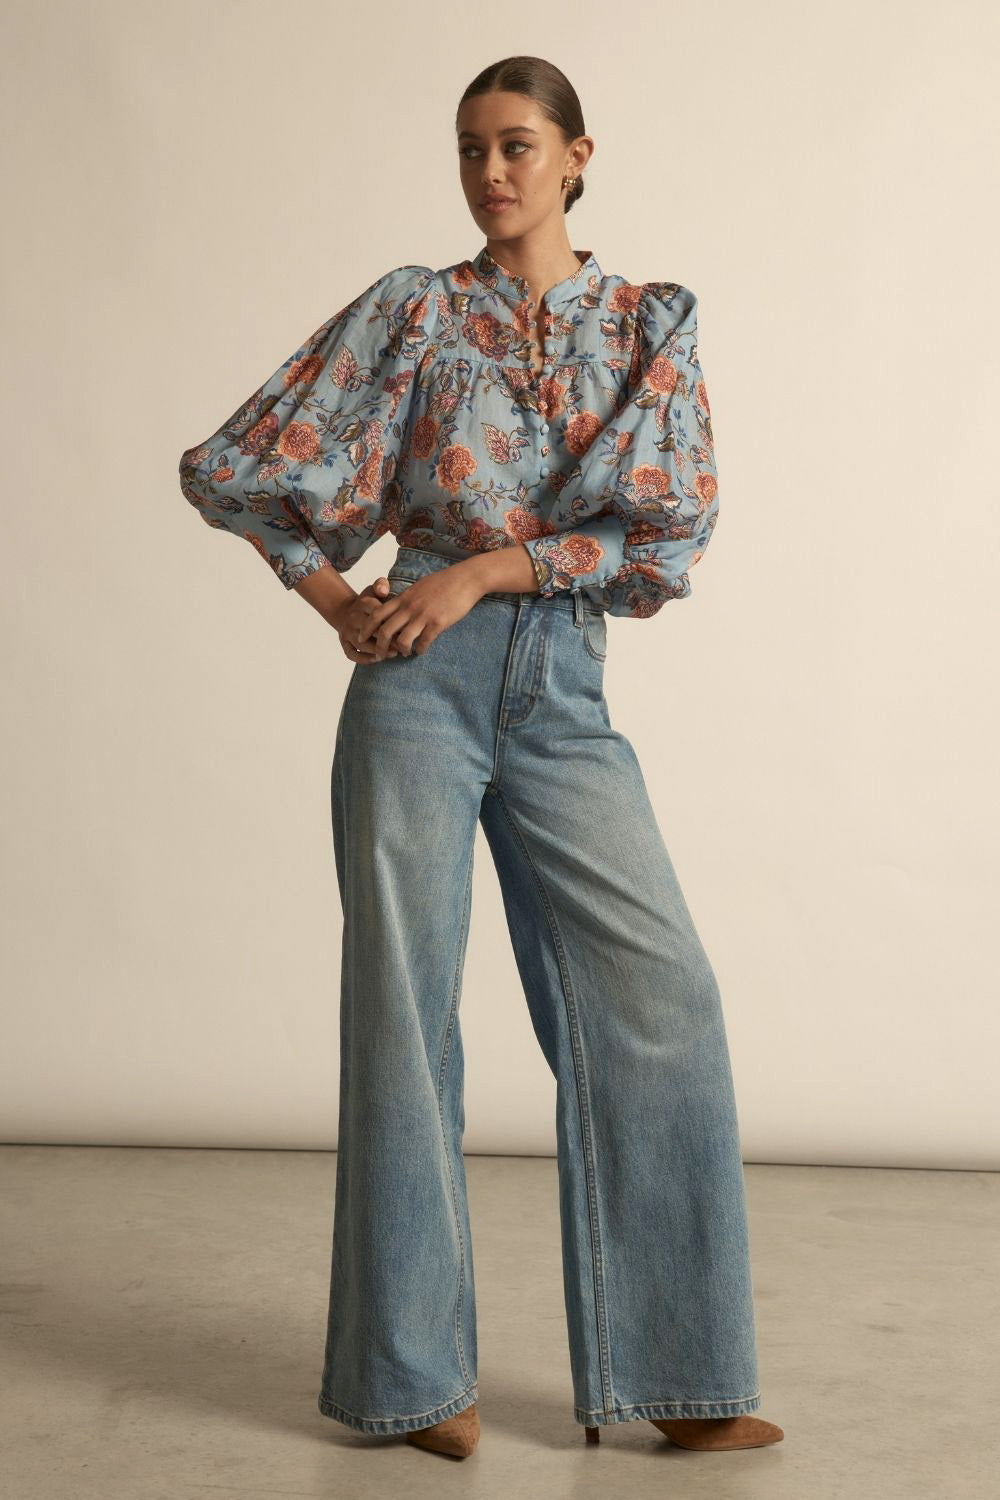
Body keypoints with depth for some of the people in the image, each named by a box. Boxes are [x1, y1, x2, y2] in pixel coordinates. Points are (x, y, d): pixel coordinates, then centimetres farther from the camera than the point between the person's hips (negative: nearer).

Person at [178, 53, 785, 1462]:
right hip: (422, 677, -1)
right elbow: (239, 463, 8)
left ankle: (673, 1372, 7)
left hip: (564, 690, 2)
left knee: (660, 996, -5)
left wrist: (486, 566, -8)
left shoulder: (649, 325, 10)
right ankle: (417, 1369, 13)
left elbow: (672, 532, -1)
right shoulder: (413, 311, 7)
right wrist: (335, 599, 1)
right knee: (406, 1003, 0)